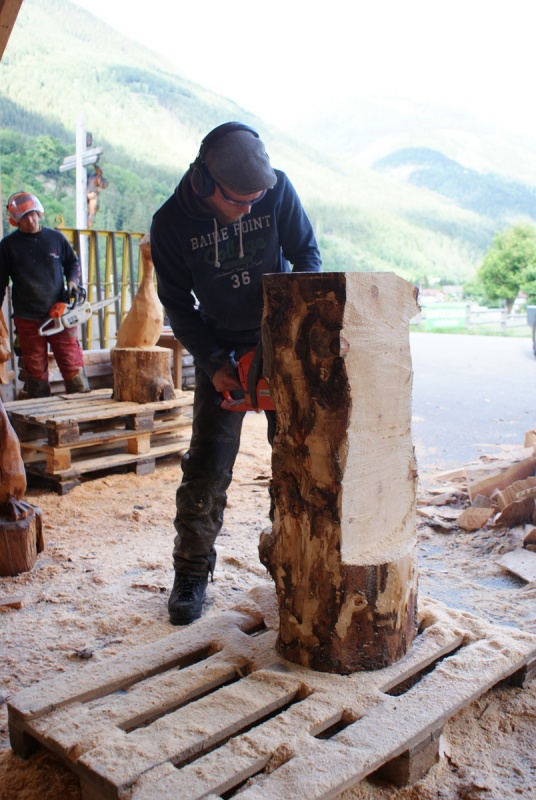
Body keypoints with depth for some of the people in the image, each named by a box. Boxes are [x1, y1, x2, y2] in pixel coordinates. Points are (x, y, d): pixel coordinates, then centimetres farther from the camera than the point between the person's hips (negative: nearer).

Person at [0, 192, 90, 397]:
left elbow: (73, 262, 19)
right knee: (36, 371, 6)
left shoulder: (56, 238, 6)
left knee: (73, 365, 0)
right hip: (28, 320, 0)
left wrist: (72, 281, 0)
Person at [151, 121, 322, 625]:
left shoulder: (277, 189, -14)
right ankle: (191, 572, 13)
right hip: (221, 349, -1)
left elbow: (306, 254, -4)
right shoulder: (172, 223, -15)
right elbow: (177, 304, -6)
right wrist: (212, 364, -14)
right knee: (207, 465, -4)